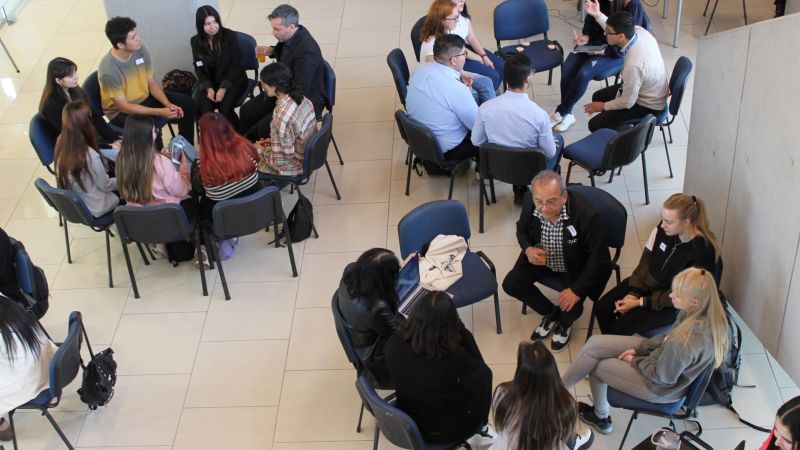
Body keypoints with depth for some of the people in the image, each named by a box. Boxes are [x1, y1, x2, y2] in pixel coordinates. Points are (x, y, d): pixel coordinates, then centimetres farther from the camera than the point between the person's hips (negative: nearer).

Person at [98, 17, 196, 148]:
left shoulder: (140, 50, -12)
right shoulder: (108, 70, -30)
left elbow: (152, 82, -1)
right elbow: (123, 106, -25)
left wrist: (168, 104, -18)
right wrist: (160, 112, -28)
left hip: (145, 98, 7)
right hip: (121, 111, -7)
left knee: (187, 103, -2)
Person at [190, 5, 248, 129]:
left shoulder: (230, 36, -12)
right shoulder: (196, 41, -2)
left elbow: (235, 65, -11)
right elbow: (199, 69, 3)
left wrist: (223, 88, -20)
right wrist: (208, 88, -15)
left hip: (232, 80, -3)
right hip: (209, 82, 3)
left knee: (225, 109, -28)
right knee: (203, 110, -23)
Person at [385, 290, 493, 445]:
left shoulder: (394, 343, -22)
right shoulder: (453, 355, -34)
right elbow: (479, 366, -10)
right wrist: (460, 329, -16)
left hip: (407, 424, 4)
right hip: (446, 431, -4)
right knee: (483, 374, 18)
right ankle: (479, 427, 39)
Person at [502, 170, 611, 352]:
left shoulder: (586, 215, -36)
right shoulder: (529, 203, -22)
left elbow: (599, 258, -25)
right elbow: (522, 228, 2)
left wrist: (577, 289, -28)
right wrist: (528, 249, -19)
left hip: (576, 267, -4)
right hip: (541, 258, 4)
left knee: (571, 308, -21)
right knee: (510, 284, -9)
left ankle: (564, 323, 21)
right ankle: (551, 313, 18)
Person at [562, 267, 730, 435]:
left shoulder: (685, 341, -41)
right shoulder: (708, 315, -18)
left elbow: (662, 376, -24)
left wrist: (634, 361, -8)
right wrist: (639, 348, -1)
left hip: (659, 387, -7)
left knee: (595, 365, 7)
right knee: (594, 344, 4)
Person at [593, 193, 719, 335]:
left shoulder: (702, 252, -29)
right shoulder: (663, 229, -14)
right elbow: (646, 261, -3)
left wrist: (640, 302, -22)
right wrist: (634, 293, -14)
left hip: (675, 304, -6)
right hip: (649, 282, 6)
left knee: (621, 326, -17)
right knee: (601, 307, -3)